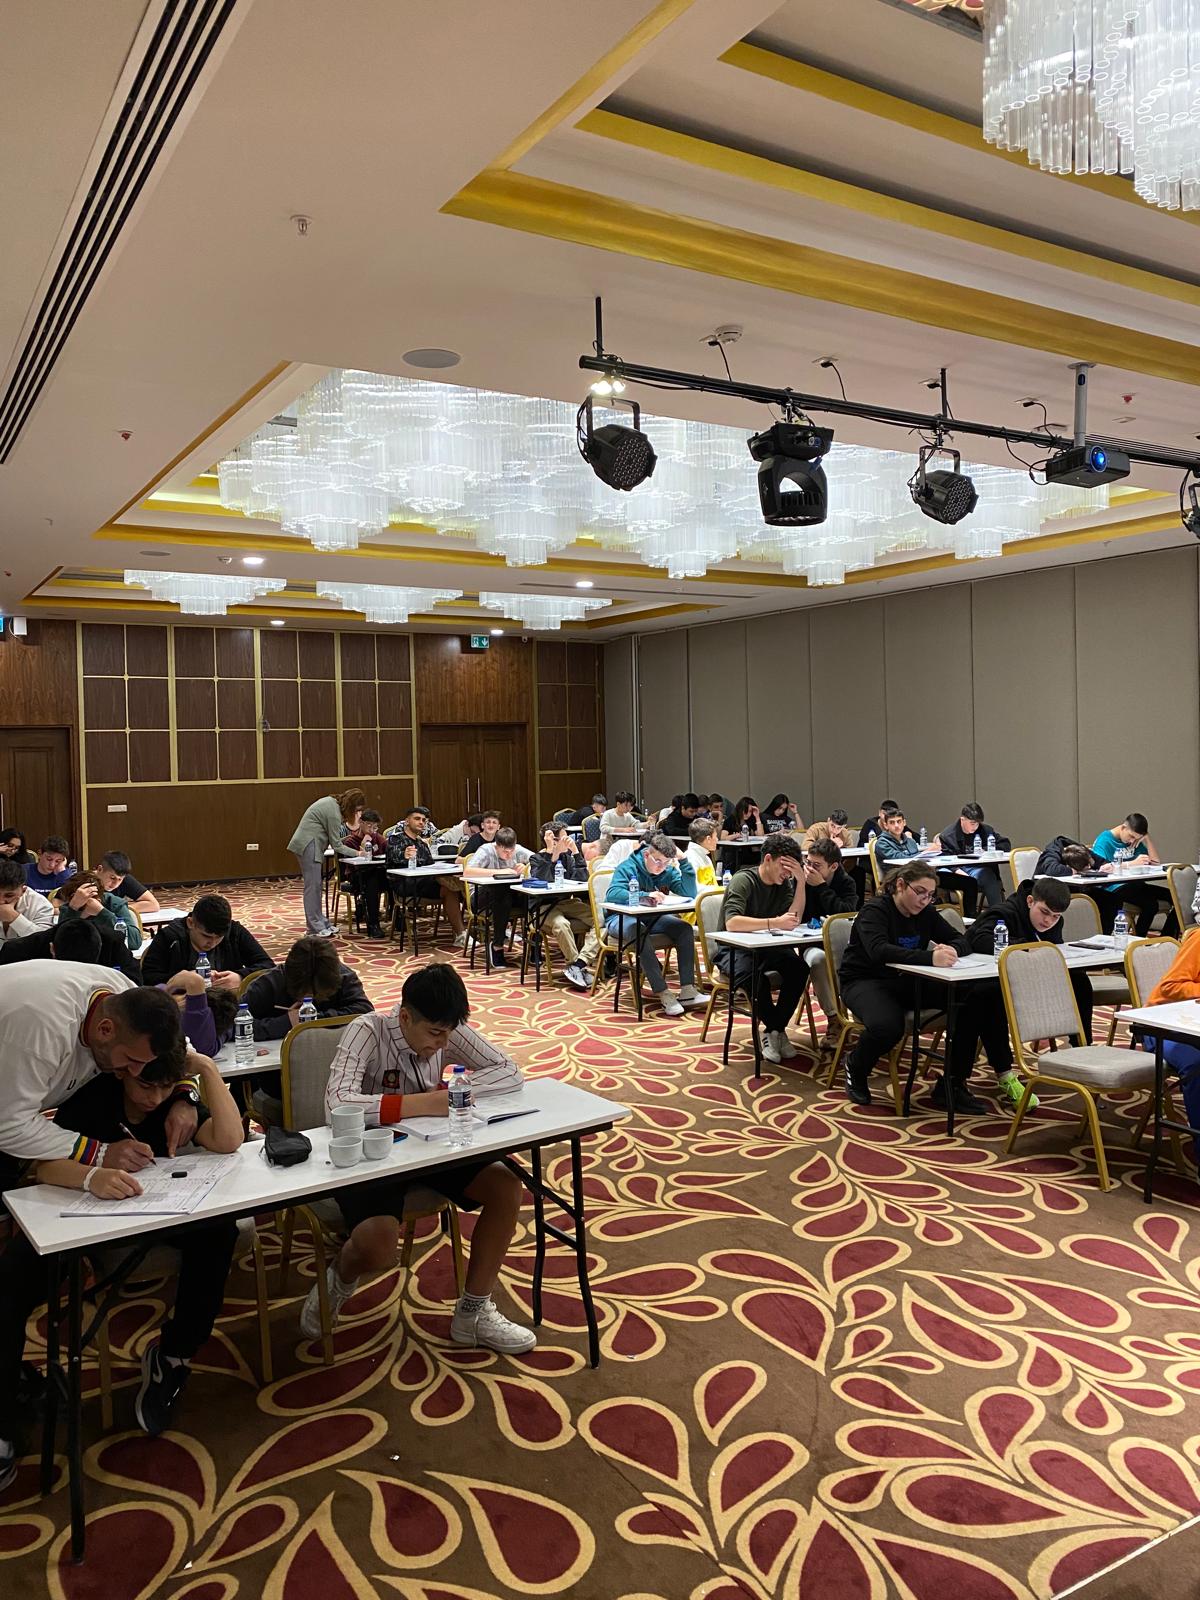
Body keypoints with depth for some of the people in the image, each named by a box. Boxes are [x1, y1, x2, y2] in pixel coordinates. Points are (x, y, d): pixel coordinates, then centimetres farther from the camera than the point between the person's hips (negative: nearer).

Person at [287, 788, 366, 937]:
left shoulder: (332, 802, 11)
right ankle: (315, 928, -7)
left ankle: (321, 922, 15)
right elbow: (336, 845, -13)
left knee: (317, 885, 11)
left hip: (307, 845, 10)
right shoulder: (333, 812, -18)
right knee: (313, 886, -9)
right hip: (308, 845, -10)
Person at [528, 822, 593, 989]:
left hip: (567, 903, 5)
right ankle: (577, 966, -28)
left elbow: (582, 879, -1)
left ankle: (575, 967, -25)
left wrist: (575, 850, -7)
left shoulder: (566, 856, 12)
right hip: (544, 907, -5)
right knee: (561, 924, -38)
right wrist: (550, 853, -23)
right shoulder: (537, 859, 0)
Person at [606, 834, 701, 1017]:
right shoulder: (628, 867, -14)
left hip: (652, 918, 6)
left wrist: (684, 861, -14)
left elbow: (690, 894, -9)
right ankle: (663, 994, -39)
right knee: (639, 932, -39)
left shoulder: (668, 871, 2)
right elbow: (612, 894, -30)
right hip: (622, 918, -6)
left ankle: (687, 991, -22)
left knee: (685, 928, -18)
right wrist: (645, 895, -40)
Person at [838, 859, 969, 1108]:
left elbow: (960, 939, 5)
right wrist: (930, 958, -46)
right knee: (887, 1026, -38)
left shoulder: (926, 912, 5)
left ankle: (951, 1086, -8)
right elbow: (879, 951, -34)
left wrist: (950, 950, -22)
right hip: (864, 982, -6)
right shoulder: (874, 910, -15)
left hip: (905, 982, 6)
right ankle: (855, 1068, -2)